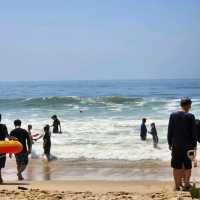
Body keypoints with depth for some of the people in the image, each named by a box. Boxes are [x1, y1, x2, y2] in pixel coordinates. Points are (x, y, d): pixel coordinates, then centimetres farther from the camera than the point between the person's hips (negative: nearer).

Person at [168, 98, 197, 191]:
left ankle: (177, 185, 12)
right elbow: (194, 132, -8)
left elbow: (170, 131, 1)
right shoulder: (190, 116, -11)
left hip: (176, 145, 2)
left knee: (176, 166, 8)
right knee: (187, 166, 11)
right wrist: (194, 145, 2)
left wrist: (170, 143, 10)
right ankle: (186, 184, 17)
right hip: (188, 145, -2)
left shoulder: (173, 115, -3)